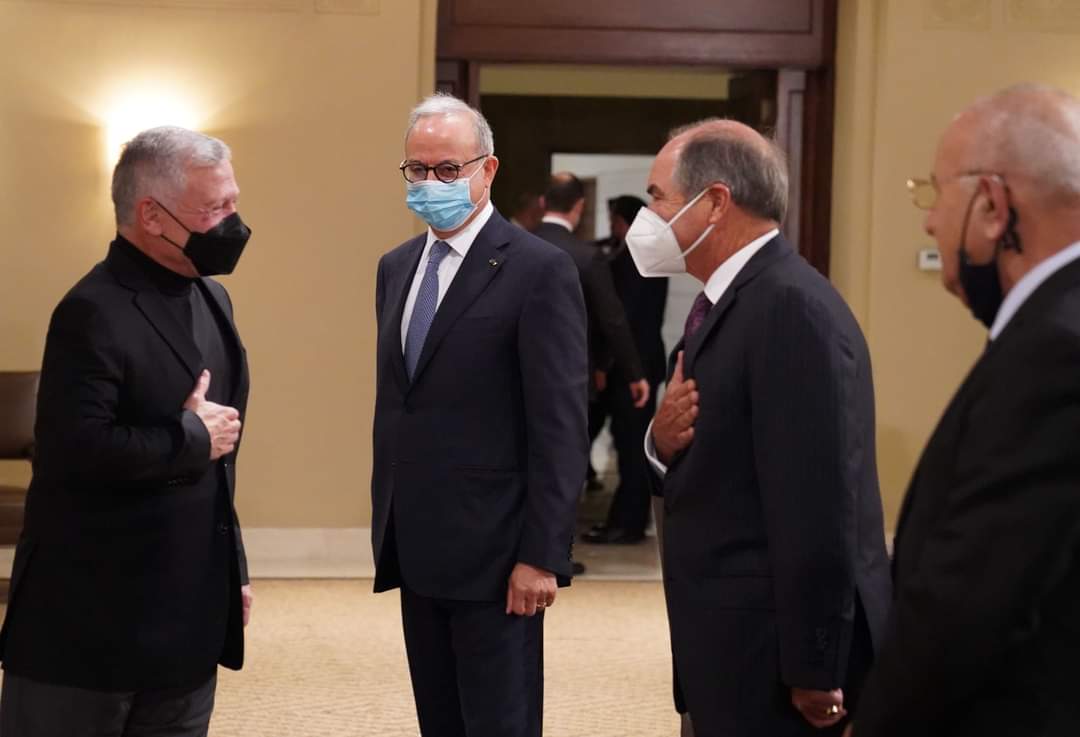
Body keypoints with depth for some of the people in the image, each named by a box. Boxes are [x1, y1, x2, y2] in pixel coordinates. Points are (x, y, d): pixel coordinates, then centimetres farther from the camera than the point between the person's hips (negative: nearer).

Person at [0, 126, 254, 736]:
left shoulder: (212, 298, 12)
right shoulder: (96, 313, -17)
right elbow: (78, 451, -28)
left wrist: (233, 569, 18)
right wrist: (191, 438, -16)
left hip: (188, 616, 8)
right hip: (92, 620, -8)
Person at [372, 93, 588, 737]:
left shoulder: (541, 270, -10)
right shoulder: (397, 267, 13)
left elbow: (560, 427, -13)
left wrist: (543, 556, -17)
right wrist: (389, 527, 14)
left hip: (494, 554, -7)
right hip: (417, 550, 7)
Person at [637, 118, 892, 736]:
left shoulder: (791, 307, -19)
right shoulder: (734, 298, 12)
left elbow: (817, 504, -23)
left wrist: (813, 671, -22)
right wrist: (663, 439, -6)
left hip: (773, 652, -9)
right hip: (738, 639, 9)